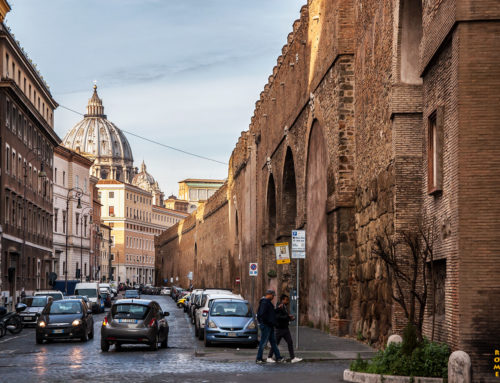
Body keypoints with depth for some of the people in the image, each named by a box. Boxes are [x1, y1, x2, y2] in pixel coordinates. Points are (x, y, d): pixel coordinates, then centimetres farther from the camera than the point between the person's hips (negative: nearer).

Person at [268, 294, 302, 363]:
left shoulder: (285, 307, 14)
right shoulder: (278, 308, -16)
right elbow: (278, 317, -27)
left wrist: (290, 318, 8)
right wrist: (288, 317, -26)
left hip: (285, 328, 8)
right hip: (280, 328, -8)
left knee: (290, 342, 1)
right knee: (275, 343, 1)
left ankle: (293, 358, -1)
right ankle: (269, 357, 12)